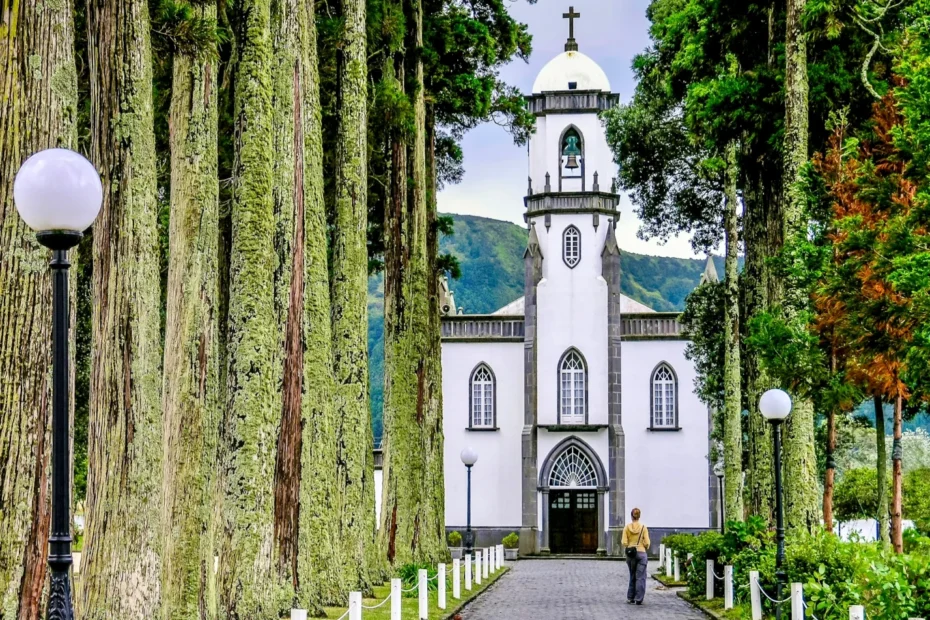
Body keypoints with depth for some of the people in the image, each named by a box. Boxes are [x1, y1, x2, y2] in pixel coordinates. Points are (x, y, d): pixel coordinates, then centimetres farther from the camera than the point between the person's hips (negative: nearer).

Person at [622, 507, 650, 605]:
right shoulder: (643, 527, -5)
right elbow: (647, 543, -7)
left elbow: (624, 542, -6)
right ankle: (639, 599, -5)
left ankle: (630, 598, 19)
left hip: (630, 553, 2)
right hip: (641, 553, -2)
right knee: (640, 577, 0)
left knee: (632, 577, 17)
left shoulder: (627, 527, -2)